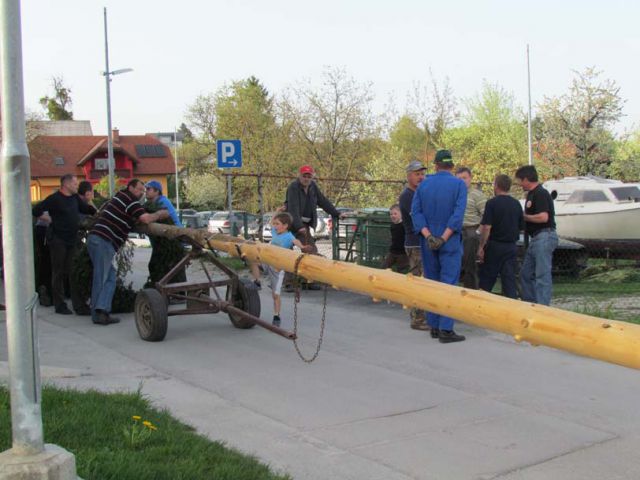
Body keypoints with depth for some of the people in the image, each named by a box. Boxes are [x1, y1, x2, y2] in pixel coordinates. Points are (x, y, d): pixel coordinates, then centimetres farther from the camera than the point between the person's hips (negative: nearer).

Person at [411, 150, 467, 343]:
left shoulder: (423, 185, 6)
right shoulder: (459, 184, -5)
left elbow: (416, 212, -2)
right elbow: (458, 213, -16)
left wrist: (428, 236, -9)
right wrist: (444, 238, -15)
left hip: (428, 243, 4)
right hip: (450, 242, -4)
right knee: (449, 283, -3)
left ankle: (434, 326, 16)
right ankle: (445, 329, -8)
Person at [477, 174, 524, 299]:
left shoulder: (492, 203, -11)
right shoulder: (516, 204, 7)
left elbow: (486, 227, -16)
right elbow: (521, 227, 13)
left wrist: (481, 247, -11)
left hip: (494, 246, -5)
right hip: (511, 247, 5)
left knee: (486, 279, 7)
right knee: (509, 279, 4)